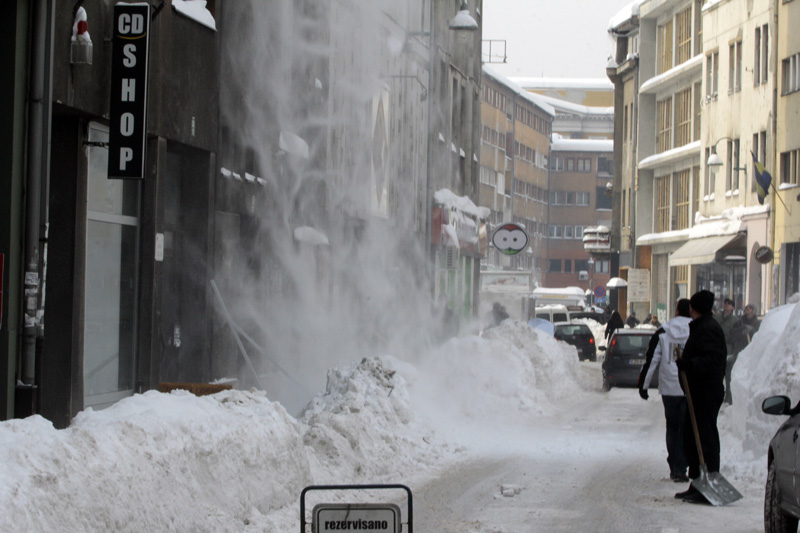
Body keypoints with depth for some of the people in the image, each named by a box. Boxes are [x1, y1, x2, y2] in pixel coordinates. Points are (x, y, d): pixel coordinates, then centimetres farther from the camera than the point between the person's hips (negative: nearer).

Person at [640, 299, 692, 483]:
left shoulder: (662, 333, 1)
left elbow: (652, 360, 1)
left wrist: (643, 385, 9)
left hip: (669, 389, 2)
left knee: (672, 426, 14)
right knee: (686, 428, 4)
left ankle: (674, 467, 16)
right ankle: (680, 469, -1)